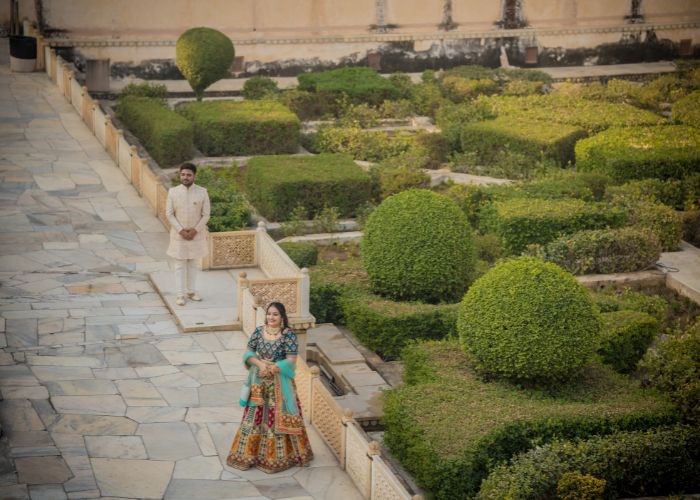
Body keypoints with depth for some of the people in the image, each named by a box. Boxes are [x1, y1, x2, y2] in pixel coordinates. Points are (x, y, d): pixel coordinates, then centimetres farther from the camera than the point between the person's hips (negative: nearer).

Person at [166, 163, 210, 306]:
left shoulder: (202, 192, -6)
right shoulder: (173, 192, -6)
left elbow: (206, 215, -5)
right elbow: (169, 214, -5)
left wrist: (195, 230, -14)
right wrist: (181, 230, -14)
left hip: (196, 234, 1)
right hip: (178, 234, -1)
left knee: (192, 264, 12)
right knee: (180, 265, 3)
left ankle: (191, 292, 22)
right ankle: (181, 294, 8)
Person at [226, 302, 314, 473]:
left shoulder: (288, 335, -12)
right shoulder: (259, 331, 0)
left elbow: (291, 361, -15)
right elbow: (248, 353, 2)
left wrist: (271, 368, -19)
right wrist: (260, 363, -16)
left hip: (279, 383, -4)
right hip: (259, 383, 4)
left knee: (278, 417, 2)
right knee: (255, 415, 9)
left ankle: (279, 455, 15)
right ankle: (251, 452, 21)